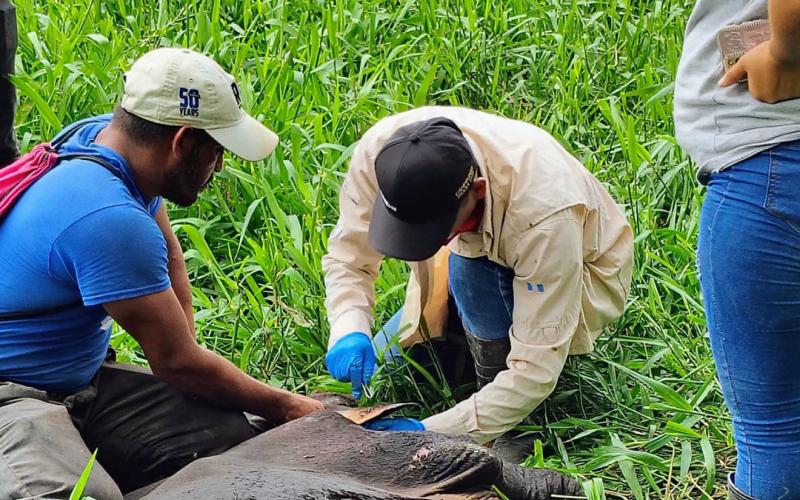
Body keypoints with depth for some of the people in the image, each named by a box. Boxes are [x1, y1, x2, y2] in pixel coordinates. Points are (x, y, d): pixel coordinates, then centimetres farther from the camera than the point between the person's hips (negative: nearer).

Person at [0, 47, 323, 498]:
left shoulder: (100, 135, 1)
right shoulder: (109, 220, -28)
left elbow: (167, 255, 19)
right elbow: (177, 362, -18)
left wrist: (187, 351, 7)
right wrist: (285, 407, -5)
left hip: (78, 380, 10)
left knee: (225, 433, -12)